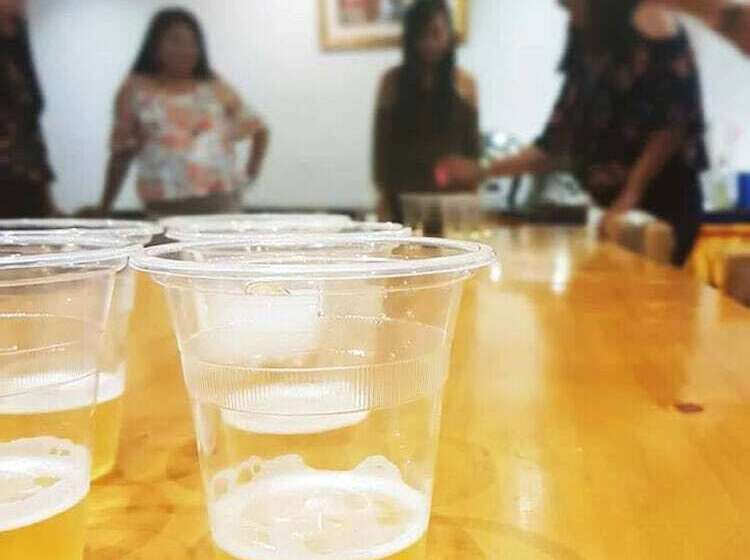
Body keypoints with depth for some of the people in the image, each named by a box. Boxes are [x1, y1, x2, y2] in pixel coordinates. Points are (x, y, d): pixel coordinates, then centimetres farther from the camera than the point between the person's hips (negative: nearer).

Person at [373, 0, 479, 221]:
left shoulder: (464, 83, 4)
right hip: (404, 195, -1)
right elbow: (382, 145, 2)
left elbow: (472, 147, 7)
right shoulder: (393, 81, 1)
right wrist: (384, 199, -2)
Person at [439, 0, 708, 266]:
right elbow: (557, 142, 16)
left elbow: (676, 118, -12)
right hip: (617, 208, 7)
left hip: (663, 200, -6)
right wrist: (483, 171, 12)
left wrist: (631, 194, -17)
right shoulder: (588, 56, 19)